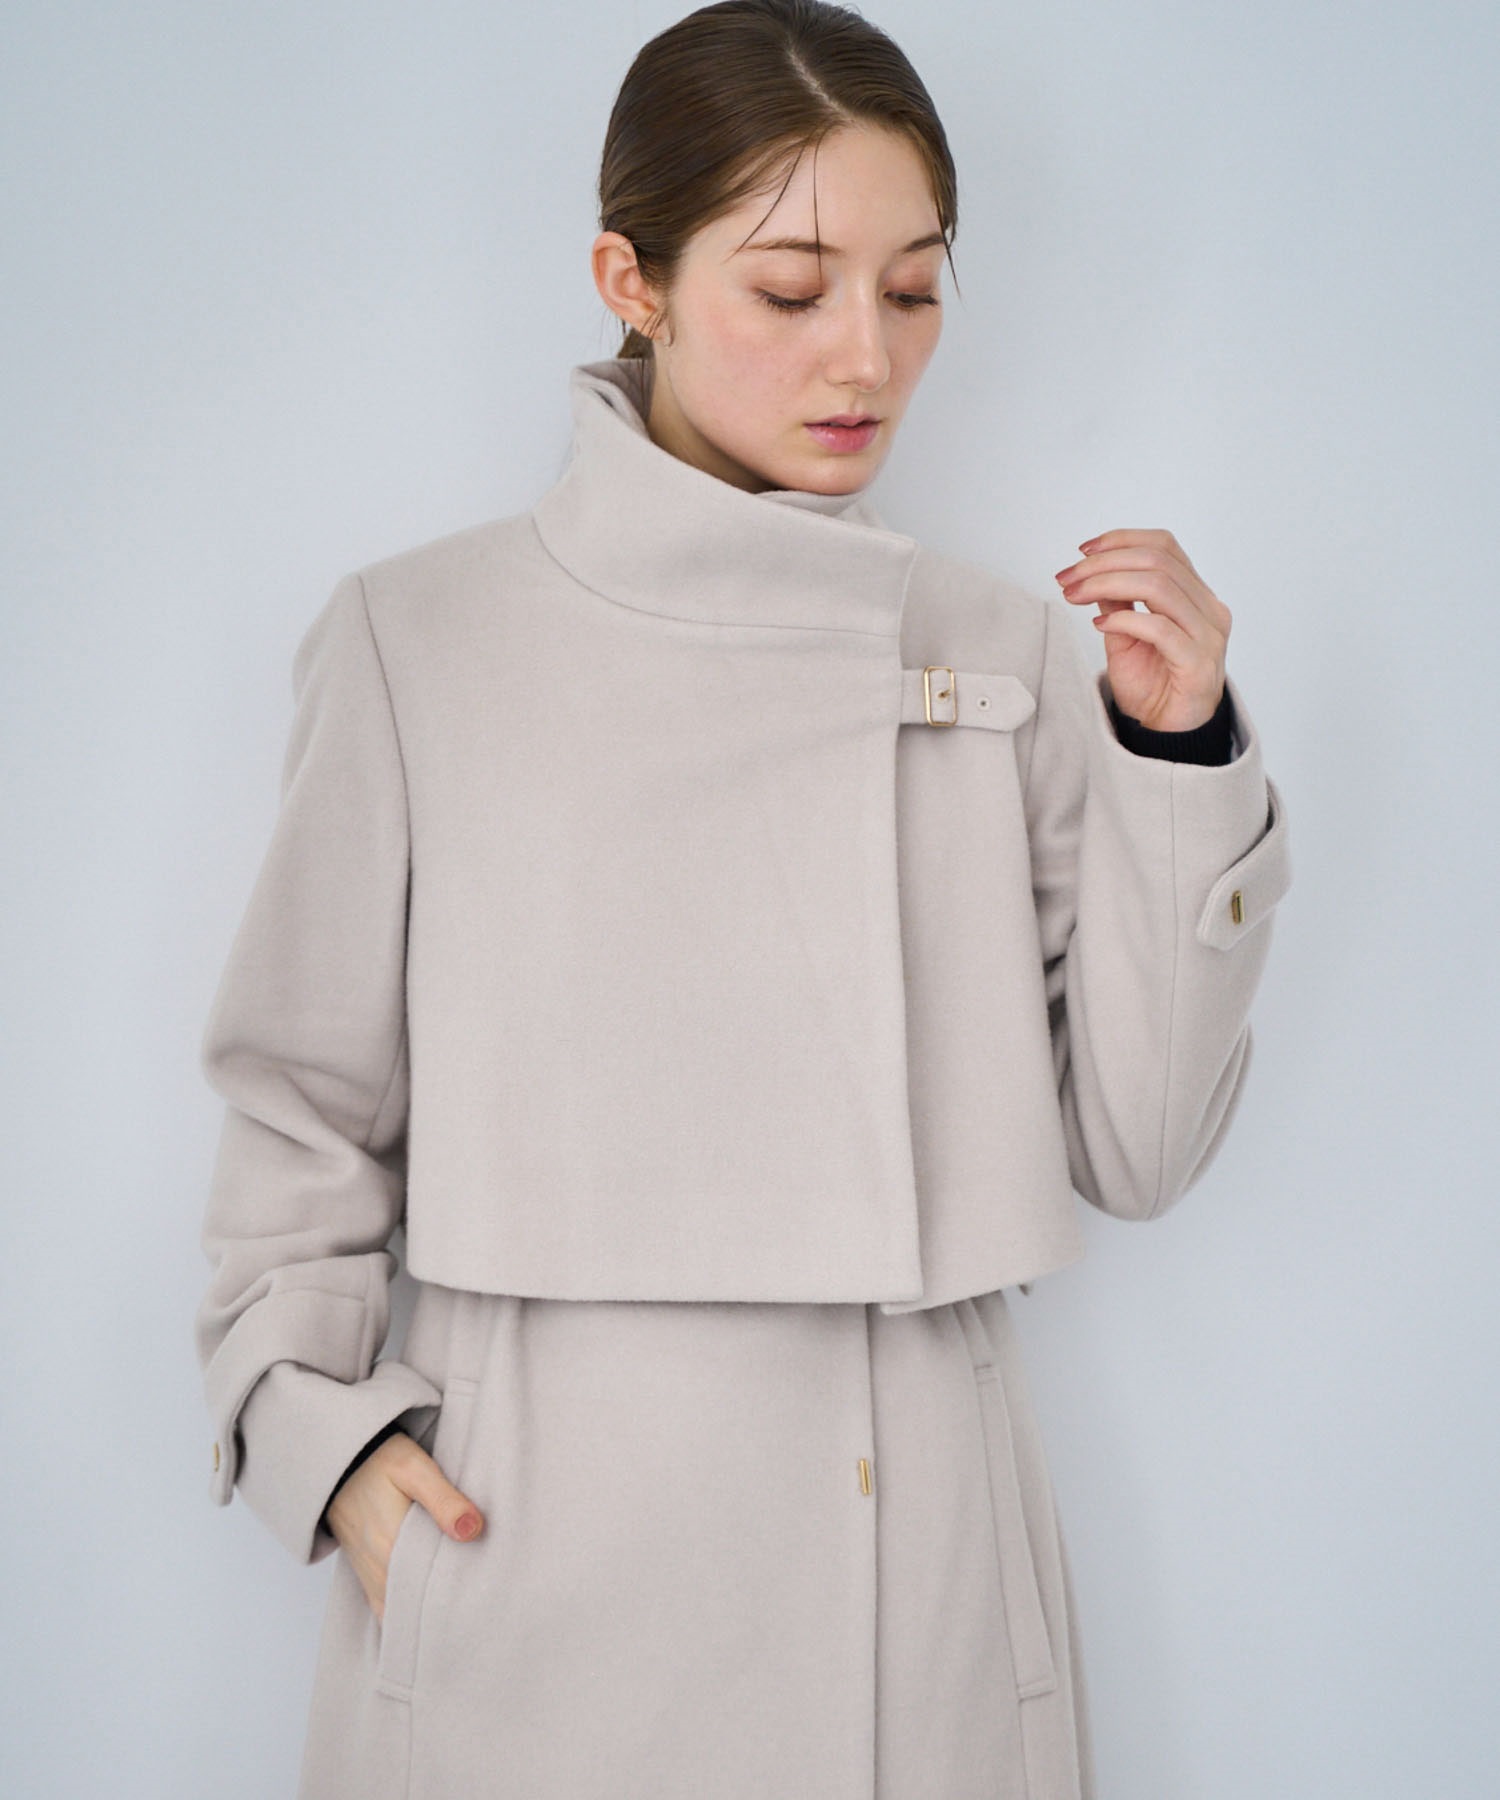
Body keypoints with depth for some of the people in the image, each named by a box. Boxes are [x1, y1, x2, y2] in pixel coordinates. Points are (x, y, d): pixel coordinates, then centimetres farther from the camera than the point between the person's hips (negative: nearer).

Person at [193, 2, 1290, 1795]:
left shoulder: (1009, 652, 3)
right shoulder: (417, 638, -2)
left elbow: (1131, 1147, 2)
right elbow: (304, 1113, 4)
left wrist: (1179, 755, -6)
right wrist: (326, 1436, -8)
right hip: (530, 1564, -1)